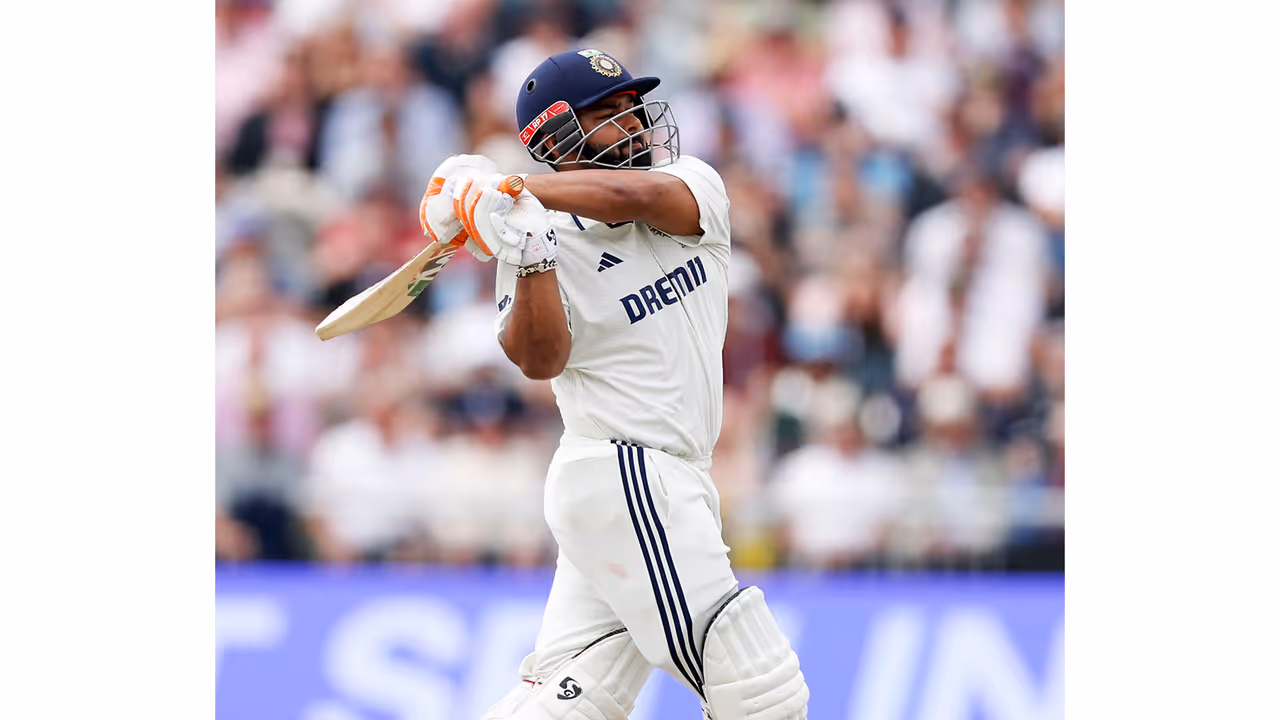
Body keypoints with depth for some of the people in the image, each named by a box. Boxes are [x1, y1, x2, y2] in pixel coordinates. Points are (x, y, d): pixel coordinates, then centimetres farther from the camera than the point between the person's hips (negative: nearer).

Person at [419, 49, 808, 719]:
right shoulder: (548, 237, -5)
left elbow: (638, 196, -16)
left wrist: (507, 186, -22)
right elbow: (541, 360, -18)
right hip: (621, 480, -6)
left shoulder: (694, 185, 7)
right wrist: (529, 255, -32)